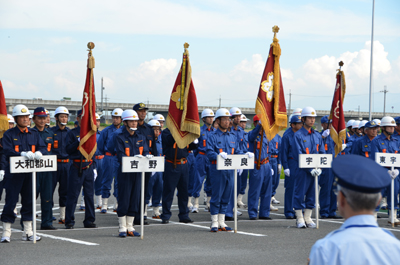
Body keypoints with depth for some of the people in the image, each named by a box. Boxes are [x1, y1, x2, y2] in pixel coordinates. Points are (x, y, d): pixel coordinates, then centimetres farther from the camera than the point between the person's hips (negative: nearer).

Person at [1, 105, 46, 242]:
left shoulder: (34, 134, 14)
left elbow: (43, 147, 4)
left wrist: (38, 152, -20)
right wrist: (22, 154, -29)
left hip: (30, 173, 5)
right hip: (14, 173, -4)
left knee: (29, 201, 8)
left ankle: (28, 232, 15)